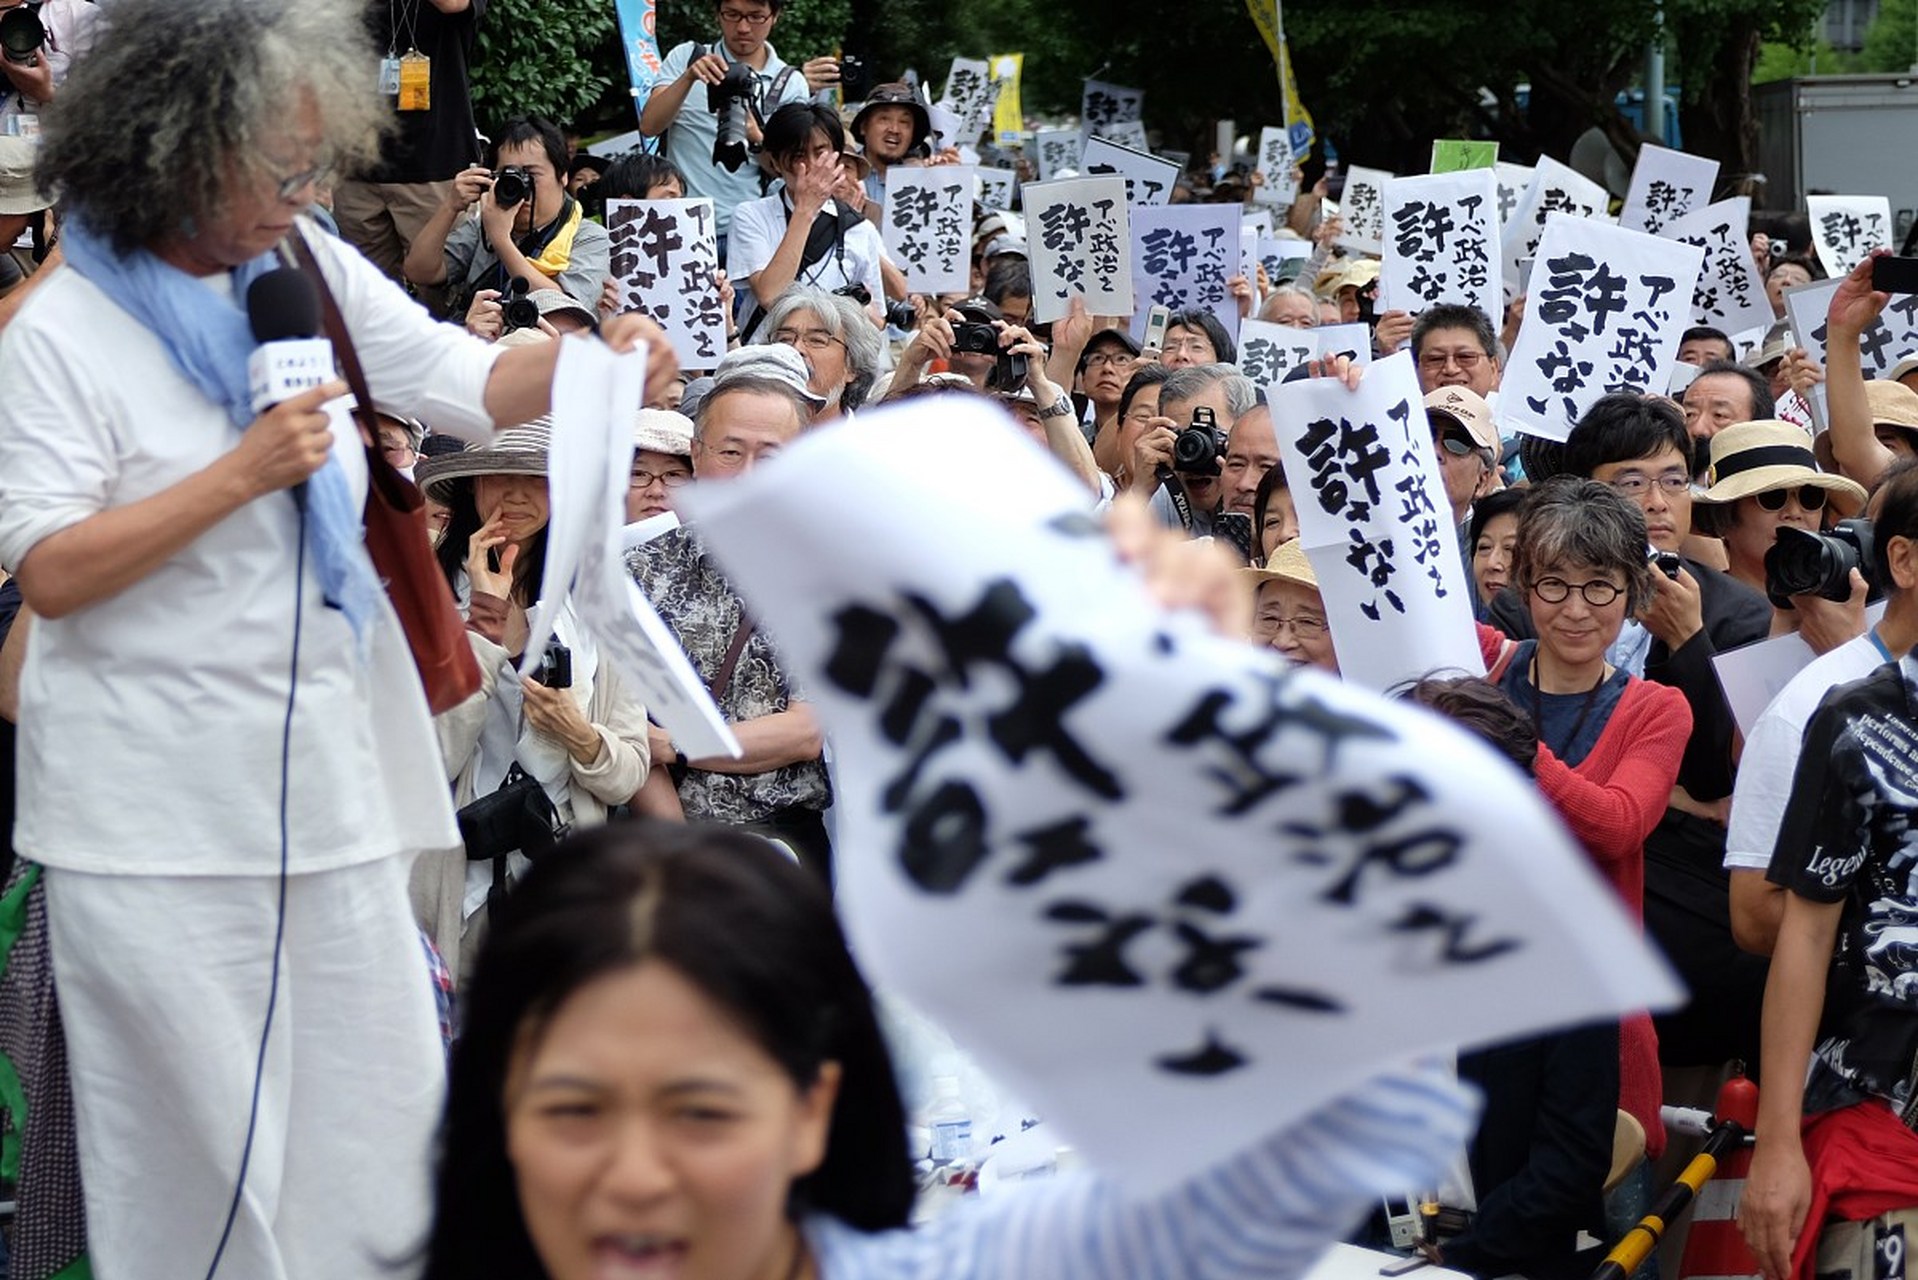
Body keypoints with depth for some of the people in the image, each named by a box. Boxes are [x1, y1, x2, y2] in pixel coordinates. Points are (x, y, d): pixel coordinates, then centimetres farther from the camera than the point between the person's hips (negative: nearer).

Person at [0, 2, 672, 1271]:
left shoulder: (308, 268, 6)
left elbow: (471, 386, 9)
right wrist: (241, 475, -21)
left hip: (324, 770, 6)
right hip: (160, 810, -5)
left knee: (373, 1095, 8)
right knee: (197, 1119, 2)